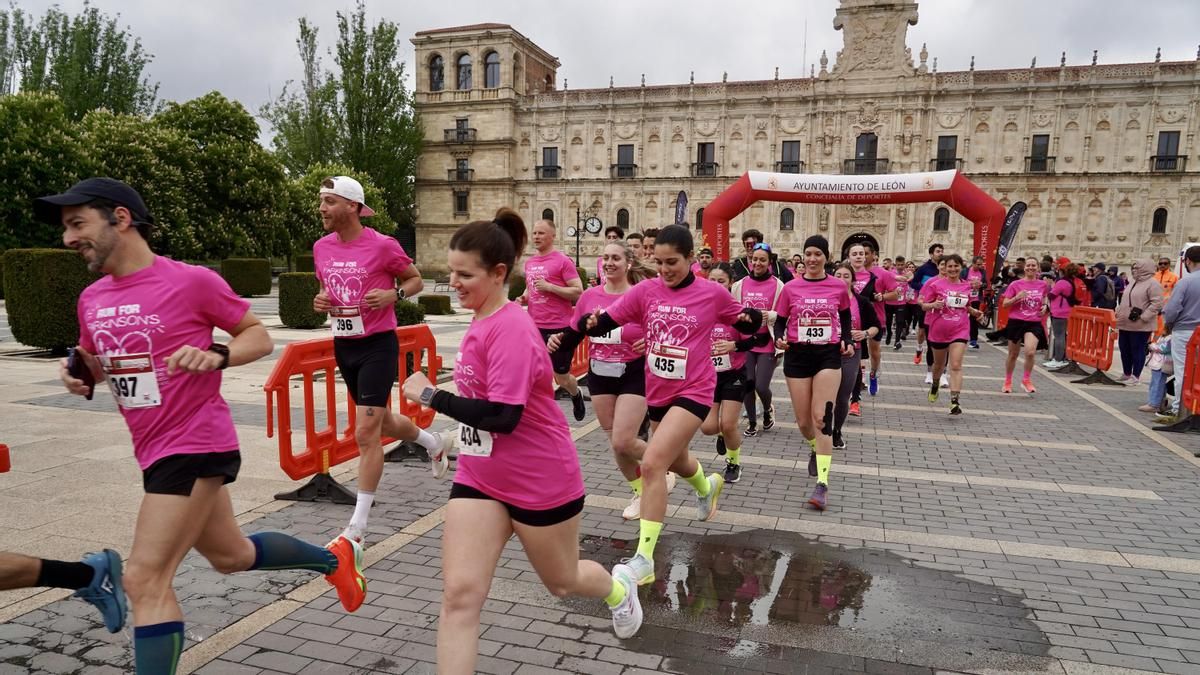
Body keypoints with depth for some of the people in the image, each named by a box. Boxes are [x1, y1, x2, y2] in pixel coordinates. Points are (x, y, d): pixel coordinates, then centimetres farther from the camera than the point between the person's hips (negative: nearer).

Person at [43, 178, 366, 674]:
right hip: (156, 452, 8)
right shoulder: (91, 300, 6)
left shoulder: (192, 281, -14)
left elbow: (259, 337, -5)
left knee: (144, 581, -9)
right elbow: (98, 364, 21)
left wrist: (217, 356, -24)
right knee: (231, 555, 22)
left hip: (196, 446, -8)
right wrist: (80, 375, -1)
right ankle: (334, 559, 43)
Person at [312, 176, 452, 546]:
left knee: (365, 433, -10)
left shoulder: (383, 245, -13)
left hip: (377, 345, -7)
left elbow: (416, 280, 0)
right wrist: (321, 301, -3)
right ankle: (436, 443, 52)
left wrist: (393, 295, -20)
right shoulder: (321, 247, 4)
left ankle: (357, 526, 1)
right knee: (381, 420, 22)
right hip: (343, 345, 7)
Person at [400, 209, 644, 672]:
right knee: (459, 594, -3)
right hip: (478, 480, 7)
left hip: (541, 484, -7)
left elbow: (503, 416, -30)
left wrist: (429, 395, -23)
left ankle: (619, 590, 53)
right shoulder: (482, 322, 3)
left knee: (562, 581, 18)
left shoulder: (511, 328, -25)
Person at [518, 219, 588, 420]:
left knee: (562, 377, 10)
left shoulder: (563, 260, -9)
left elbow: (578, 292, -12)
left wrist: (549, 286, -20)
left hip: (559, 327, -5)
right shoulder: (529, 262, 11)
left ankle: (576, 396, 43)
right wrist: (524, 298, 4)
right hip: (534, 327, 5)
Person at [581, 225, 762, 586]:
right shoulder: (646, 290, -3)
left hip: (692, 391, -5)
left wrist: (754, 318, -14)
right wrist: (588, 323, -25)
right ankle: (708, 486, 63)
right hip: (657, 391, 5)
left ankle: (644, 559, -14)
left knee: (652, 463, -20)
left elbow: (744, 321, 8)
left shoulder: (713, 294, -8)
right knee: (676, 461, 26)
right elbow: (607, 319, -4)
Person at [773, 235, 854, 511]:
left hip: (828, 354, -1)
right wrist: (779, 339, -15)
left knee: (822, 417, -11)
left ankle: (822, 484, -9)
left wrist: (847, 341, 3)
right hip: (797, 355, 1)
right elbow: (779, 321, 5)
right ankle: (816, 450, 44)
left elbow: (845, 317, 17)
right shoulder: (791, 288, -1)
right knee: (803, 421, 8)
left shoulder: (839, 287, 1)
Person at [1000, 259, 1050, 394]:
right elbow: (1005, 304, -3)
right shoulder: (1016, 284, -3)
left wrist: (1045, 306, 5)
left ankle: (1026, 379, 3)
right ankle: (1008, 381, 31)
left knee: (1030, 352, -20)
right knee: (1013, 355, 11)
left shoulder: (1042, 284, 4)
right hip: (1016, 322, -1)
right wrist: (1017, 297, -19)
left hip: (1034, 323, 1)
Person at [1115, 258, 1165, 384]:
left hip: (1140, 326, -9)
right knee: (1124, 349, 13)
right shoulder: (1133, 283, 17)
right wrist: (1119, 312, 14)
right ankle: (1126, 374, 24)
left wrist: (1143, 317, -20)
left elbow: (1157, 304, -17)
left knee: (1137, 350, -2)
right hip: (1124, 324, 9)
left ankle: (1136, 376, 5)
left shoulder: (1153, 284, -10)